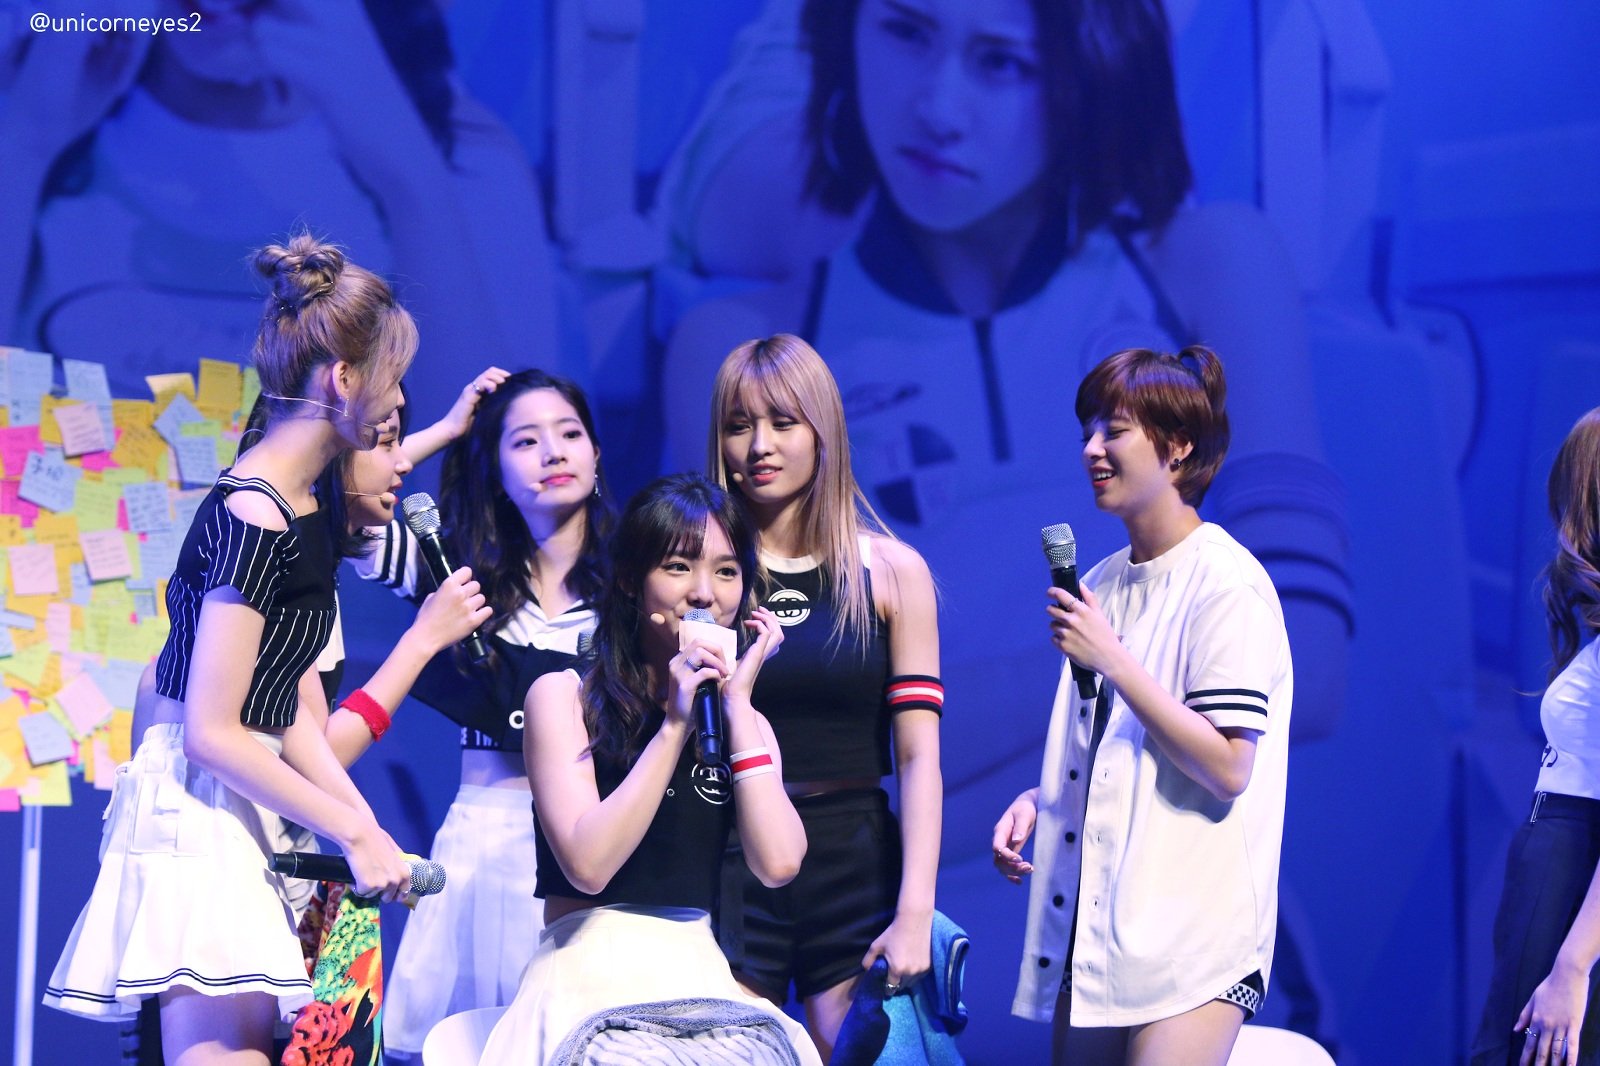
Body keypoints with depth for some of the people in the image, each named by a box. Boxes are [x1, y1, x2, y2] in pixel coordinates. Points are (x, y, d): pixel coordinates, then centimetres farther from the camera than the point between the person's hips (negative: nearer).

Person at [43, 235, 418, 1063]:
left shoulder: (303, 508, 12)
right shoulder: (255, 519, -17)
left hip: (243, 803, 9)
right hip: (196, 805, -9)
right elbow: (213, 732, -19)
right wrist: (356, 831, -14)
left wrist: (367, 829, 4)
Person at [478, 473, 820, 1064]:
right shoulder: (562, 696, 4)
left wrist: (736, 705, 0)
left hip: (699, 978, 4)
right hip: (589, 981, -4)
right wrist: (675, 725, -10)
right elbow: (588, 864, -11)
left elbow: (778, 863, -4)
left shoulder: (743, 722, 16)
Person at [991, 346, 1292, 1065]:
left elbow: (1227, 769, -17)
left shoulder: (1226, 585, -9)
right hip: (1094, 923, 8)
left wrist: (1111, 659, -17)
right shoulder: (1101, 585, 14)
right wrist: (1036, 801, 6)